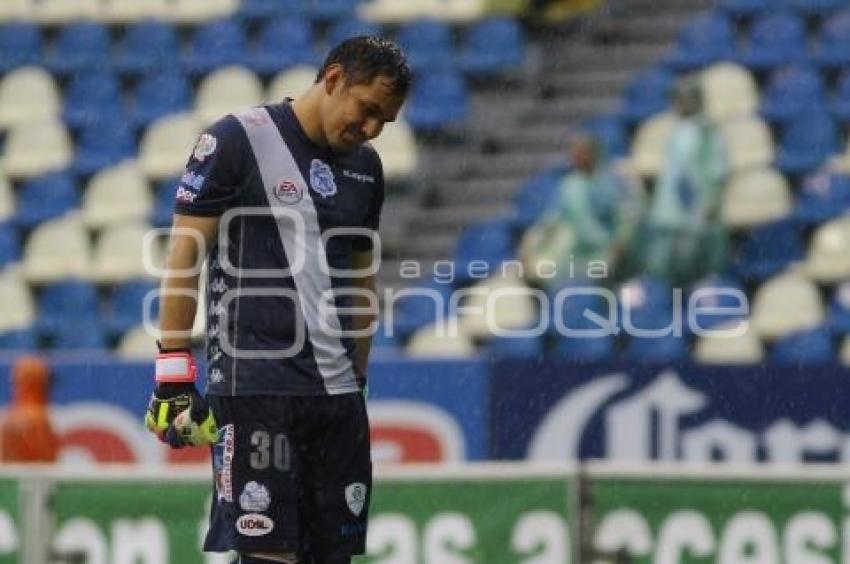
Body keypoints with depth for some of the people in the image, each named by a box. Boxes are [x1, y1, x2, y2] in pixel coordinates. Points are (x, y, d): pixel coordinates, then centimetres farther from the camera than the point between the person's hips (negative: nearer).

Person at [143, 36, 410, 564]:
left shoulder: (365, 165, 14)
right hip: (255, 379, -6)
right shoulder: (237, 140, -5)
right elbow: (185, 257, -6)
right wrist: (174, 375, -10)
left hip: (337, 390, 6)